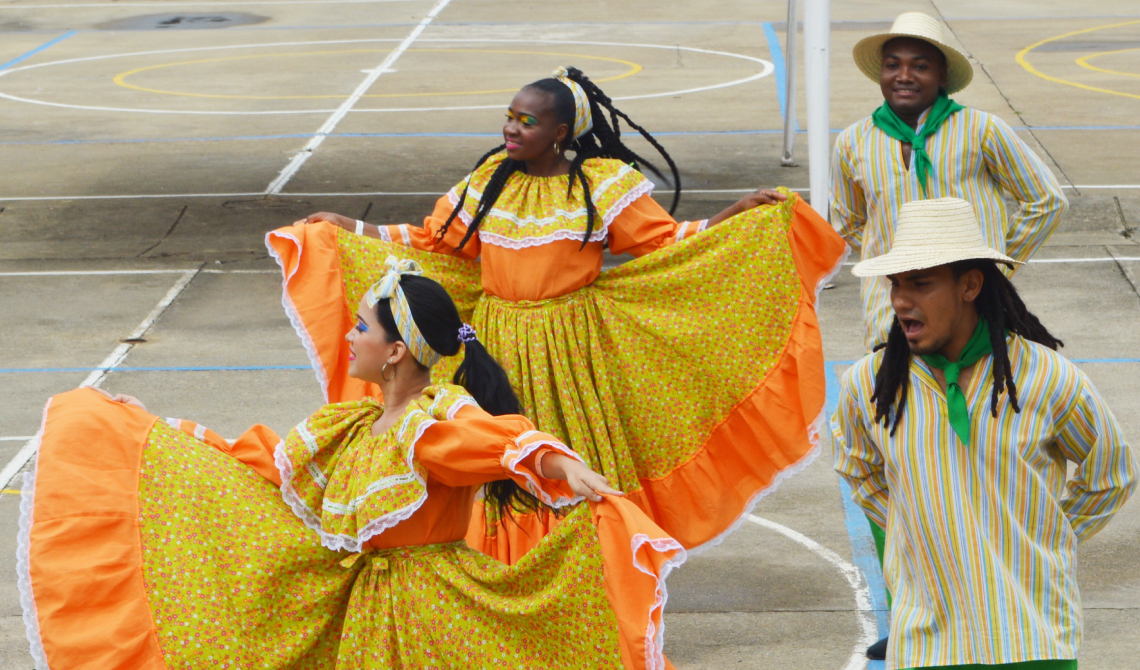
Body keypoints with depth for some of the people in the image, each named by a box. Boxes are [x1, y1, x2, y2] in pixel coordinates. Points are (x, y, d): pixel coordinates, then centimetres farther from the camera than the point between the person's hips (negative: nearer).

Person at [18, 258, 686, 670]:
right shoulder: (349, 426, 11)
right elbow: (260, 461, 23)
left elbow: (504, 440, -36)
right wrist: (167, 441, 28)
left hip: (428, 616, -8)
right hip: (354, 611, 8)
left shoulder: (442, 420, -15)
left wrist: (564, 466, -57)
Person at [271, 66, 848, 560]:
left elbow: (664, 244, -1)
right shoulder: (488, 181, 7)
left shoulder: (601, 185, -3)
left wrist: (738, 215, -11)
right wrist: (348, 229, 13)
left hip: (573, 350, -3)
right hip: (498, 348, 3)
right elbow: (432, 244, 16)